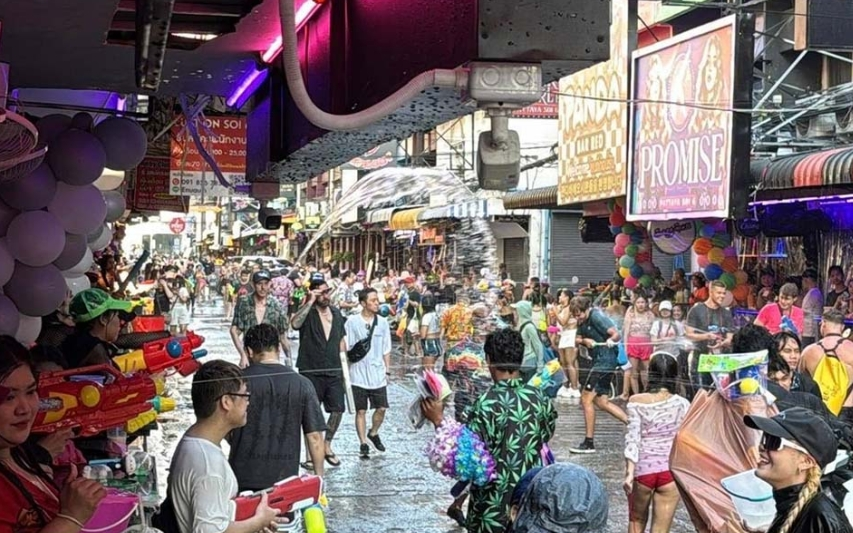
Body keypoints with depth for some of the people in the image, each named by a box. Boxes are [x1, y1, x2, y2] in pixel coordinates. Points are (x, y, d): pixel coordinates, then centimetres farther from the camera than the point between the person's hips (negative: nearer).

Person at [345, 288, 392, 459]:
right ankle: (363, 444, 14)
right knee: (361, 410, 4)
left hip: (378, 373, 3)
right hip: (359, 373, -2)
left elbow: (386, 349, 10)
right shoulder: (352, 321, -4)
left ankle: (373, 433, 29)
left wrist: (387, 370, 8)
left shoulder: (382, 322, 4)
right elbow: (346, 347, 1)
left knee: (381, 407, 3)